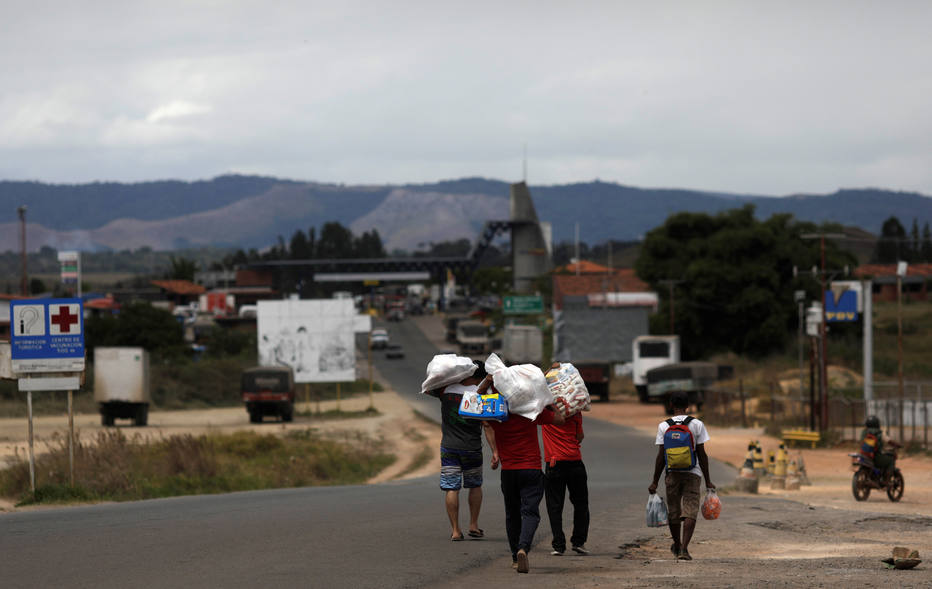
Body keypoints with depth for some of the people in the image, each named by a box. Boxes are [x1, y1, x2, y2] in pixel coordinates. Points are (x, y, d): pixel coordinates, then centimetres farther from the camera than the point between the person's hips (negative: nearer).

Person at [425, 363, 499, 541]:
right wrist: (495, 451, -5)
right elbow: (488, 427, -8)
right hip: (472, 448, 0)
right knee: (475, 486, 19)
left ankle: (455, 530, -2)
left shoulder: (446, 389, -3)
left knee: (451, 488, 1)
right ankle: (473, 526, 19)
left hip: (448, 446, 0)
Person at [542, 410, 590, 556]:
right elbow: (580, 437, 2)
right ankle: (578, 542, 10)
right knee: (580, 504, 14)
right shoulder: (574, 410, -3)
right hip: (574, 461, 0)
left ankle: (558, 545, -3)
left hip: (553, 463, 0)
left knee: (554, 506, 4)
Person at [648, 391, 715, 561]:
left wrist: (655, 482, 4)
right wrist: (708, 481, 6)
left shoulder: (663, 426, 0)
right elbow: (702, 454, -1)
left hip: (672, 474, 1)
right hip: (692, 473, -1)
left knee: (673, 512, 15)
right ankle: (684, 548, -19)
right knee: (690, 512, -5)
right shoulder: (697, 424, -1)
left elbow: (661, 457, -2)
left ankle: (677, 546, 33)